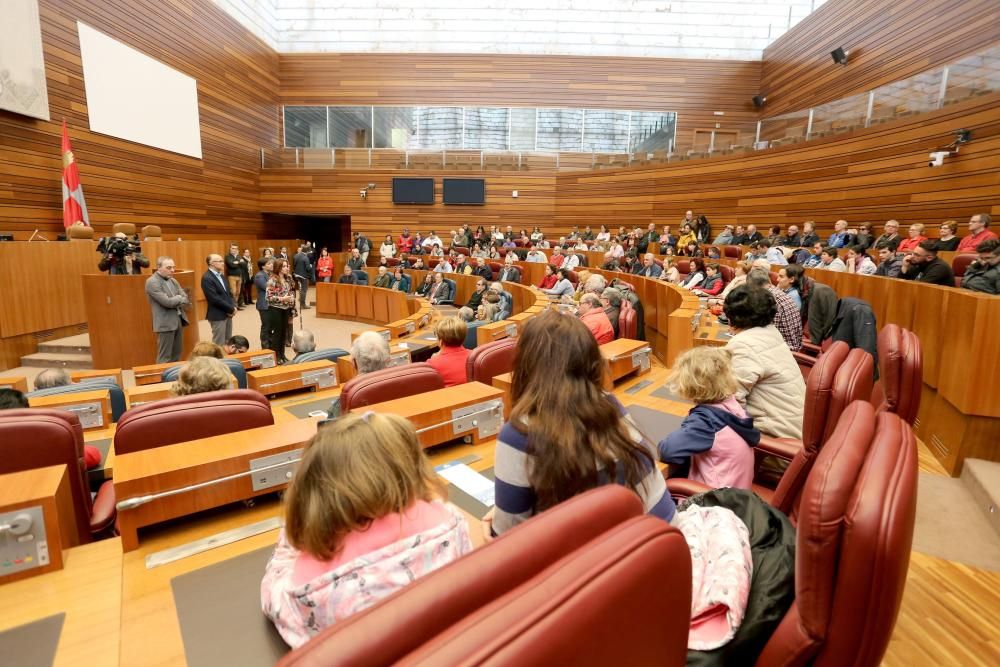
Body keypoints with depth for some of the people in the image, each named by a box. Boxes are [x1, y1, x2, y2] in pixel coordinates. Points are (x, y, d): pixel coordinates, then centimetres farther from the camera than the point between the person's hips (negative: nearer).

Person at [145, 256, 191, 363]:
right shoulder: (152, 282, -11)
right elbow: (166, 301, -20)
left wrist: (175, 301, -10)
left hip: (179, 320, 7)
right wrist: (179, 298, -3)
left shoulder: (173, 280, 13)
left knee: (177, 356, 12)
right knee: (165, 357, -2)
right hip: (166, 323, -7)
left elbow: (186, 300, 8)